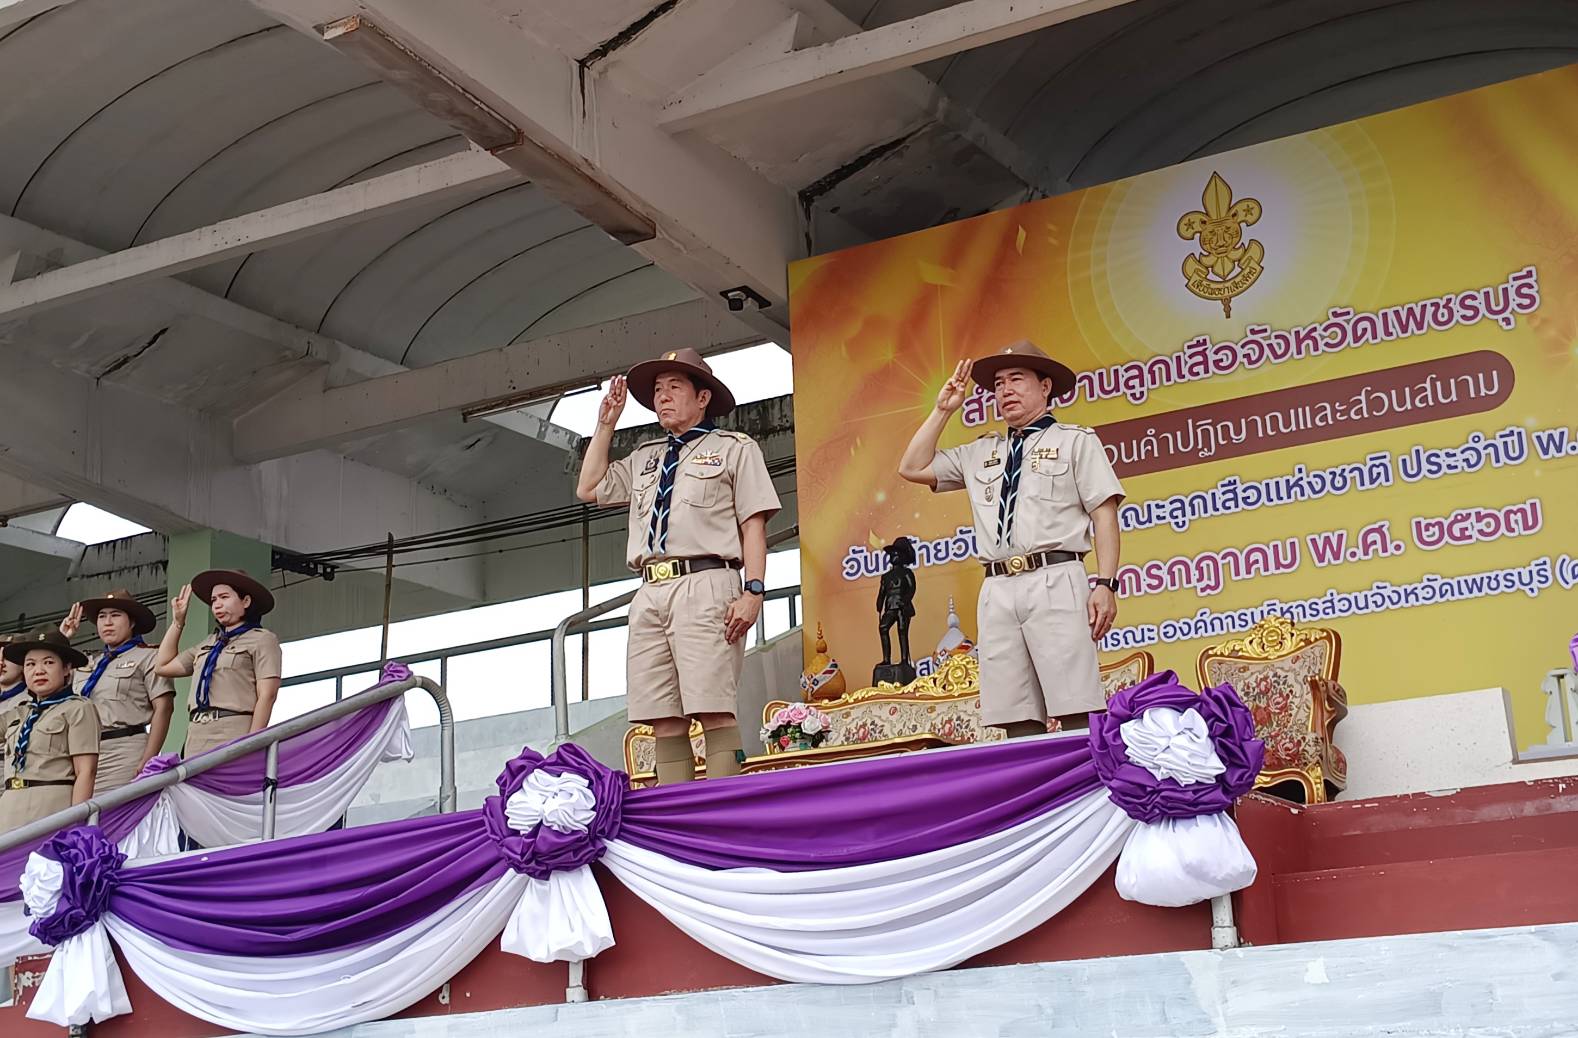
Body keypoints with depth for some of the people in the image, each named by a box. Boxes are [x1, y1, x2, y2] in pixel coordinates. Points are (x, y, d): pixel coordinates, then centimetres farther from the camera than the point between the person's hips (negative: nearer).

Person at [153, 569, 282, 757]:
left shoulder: (261, 640, 5)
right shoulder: (208, 644, 25)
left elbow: (267, 696, -4)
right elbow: (163, 667, 29)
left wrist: (251, 745, -14)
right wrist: (177, 622, 29)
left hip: (233, 734, -6)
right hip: (197, 736, 6)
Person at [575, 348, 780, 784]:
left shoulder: (734, 448, 11)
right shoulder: (644, 458, 29)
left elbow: (753, 524, 2)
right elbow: (588, 488, 27)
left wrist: (753, 591, -11)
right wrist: (606, 423, 26)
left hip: (704, 588, -6)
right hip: (651, 593, 6)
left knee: (713, 709, -15)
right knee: (664, 718, -2)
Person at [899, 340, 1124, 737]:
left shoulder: (1075, 441, 11)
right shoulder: (980, 452, 25)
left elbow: (1104, 514, 3)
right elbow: (912, 468, 24)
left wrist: (1105, 584, -9)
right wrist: (943, 410, 20)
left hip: (1055, 584, -4)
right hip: (998, 591, 4)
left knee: (1078, 718, -13)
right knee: (1017, 725, -3)